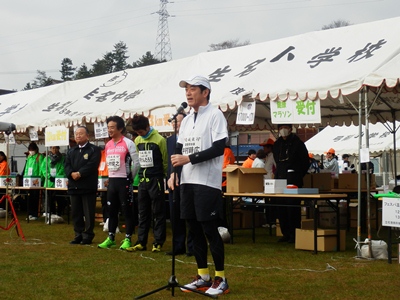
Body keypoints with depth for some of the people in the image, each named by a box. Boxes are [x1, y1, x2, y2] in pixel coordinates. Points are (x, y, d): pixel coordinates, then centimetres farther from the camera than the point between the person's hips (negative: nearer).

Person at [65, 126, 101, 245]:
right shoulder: (71, 151, 19)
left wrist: (79, 173, -20)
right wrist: (71, 174, -12)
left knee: (88, 213, -2)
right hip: (74, 186, 6)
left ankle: (88, 235, 4)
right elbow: (67, 165, 9)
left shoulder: (94, 150, -1)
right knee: (75, 212, 9)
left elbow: (92, 165, -14)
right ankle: (78, 235, 16)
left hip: (88, 186, -6)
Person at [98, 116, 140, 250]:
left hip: (124, 181, -6)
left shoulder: (128, 143, -11)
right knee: (111, 211, 11)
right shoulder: (108, 145, 9)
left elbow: (136, 162, -10)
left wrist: (130, 177, -2)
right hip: (112, 181, 6)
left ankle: (127, 239, 3)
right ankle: (110, 238, 18)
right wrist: (111, 175, 14)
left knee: (127, 211, -1)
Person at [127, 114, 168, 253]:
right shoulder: (137, 141, 9)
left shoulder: (159, 140, -8)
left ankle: (158, 243, 4)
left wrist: (160, 174, 4)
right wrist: (141, 173, 12)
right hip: (142, 180, 6)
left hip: (156, 180, -6)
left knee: (158, 213, 0)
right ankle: (141, 242, 12)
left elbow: (165, 161, -3)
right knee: (143, 213, 8)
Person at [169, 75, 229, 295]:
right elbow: (179, 150, 18)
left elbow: (218, 148, -16)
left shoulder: (215, 115, -7)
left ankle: (221, 279, 4)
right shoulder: (186, 120, 15)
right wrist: (174, 172, 2)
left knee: (209, 229, -5)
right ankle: (203, 277, 19)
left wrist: (189, 158, -18)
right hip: (187, 182, 8)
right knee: (195, 230, 10)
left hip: (207, 182, -7)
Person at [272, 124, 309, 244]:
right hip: (280, 178, 6)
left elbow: (305, 161, 0)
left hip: (294, 179, -6)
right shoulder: (277, 144, 15)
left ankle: (294, 233, -4)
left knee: (293, 205, -8)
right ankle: (285, 233, 12)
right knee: (281, 206, 5)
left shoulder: (297, 142, -2)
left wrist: (299, 175, 1)